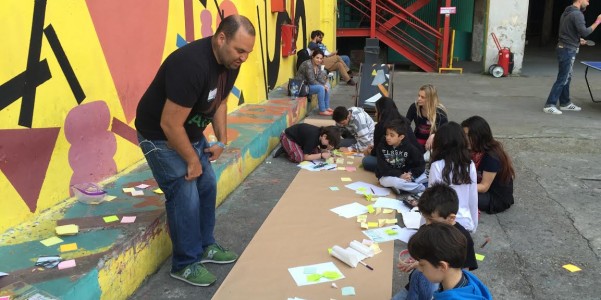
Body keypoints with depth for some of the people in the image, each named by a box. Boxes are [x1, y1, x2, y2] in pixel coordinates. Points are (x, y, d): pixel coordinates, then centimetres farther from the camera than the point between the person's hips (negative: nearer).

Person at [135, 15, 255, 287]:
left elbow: (220, 101, 11)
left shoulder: (230, 62, -7)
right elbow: (169, 124, -31)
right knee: (185, 197, -8)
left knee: (207, 186, 12)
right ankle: (185, 264, 9)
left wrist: (221, 140, 2)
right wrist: (192, 160, -19)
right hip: (160, 136, -8)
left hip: (190, 132, 9)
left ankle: (205, 246, 29)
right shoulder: (192, 65, -35)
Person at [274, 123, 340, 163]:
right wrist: (322, 155, -31)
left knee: (316, 152, -3)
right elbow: (305, 157, -30)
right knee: (299, 158, -30)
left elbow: (322, 149, -1)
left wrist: (328, 149, -23)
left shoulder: (322, 134, -13)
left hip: (299, 138, 9)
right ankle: (285, 149, -3)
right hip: (288, 137, -9)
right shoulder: (313, 137, -35)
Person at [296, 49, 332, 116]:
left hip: (309, 84, 10)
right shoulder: (308, 64, -25)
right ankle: (322, 111, -17)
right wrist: (323, 85, -19)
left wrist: (325, 84, -14)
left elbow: (319, 78, 5)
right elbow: (311, 81, -26)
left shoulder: (318, 65, 3)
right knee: (321, 88, -25)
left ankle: (327, 107, 9)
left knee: (327, 86, 3)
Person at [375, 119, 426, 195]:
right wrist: (399, 175, -26)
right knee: (394, 181, -38)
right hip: (387, 177, -3)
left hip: (405, 175, 3)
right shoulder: (381, 146, -10)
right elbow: (383, 168, -16)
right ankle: (422, 188, -22)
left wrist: (411, 175, -23)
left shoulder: (409, 147, -7)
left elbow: (421, 165, -6)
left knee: (426, 177, -18)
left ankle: (402, 187, -23)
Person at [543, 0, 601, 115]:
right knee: (562, 79, -6)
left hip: (564, 48, 10)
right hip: (568, 50, -10)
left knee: (566, 78, 15)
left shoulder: (566, 12, 12)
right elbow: (584, 32, -21)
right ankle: (549, 105, -5)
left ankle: (565, 103, 23)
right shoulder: (577, 14, -16)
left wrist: (577, 39, 17)